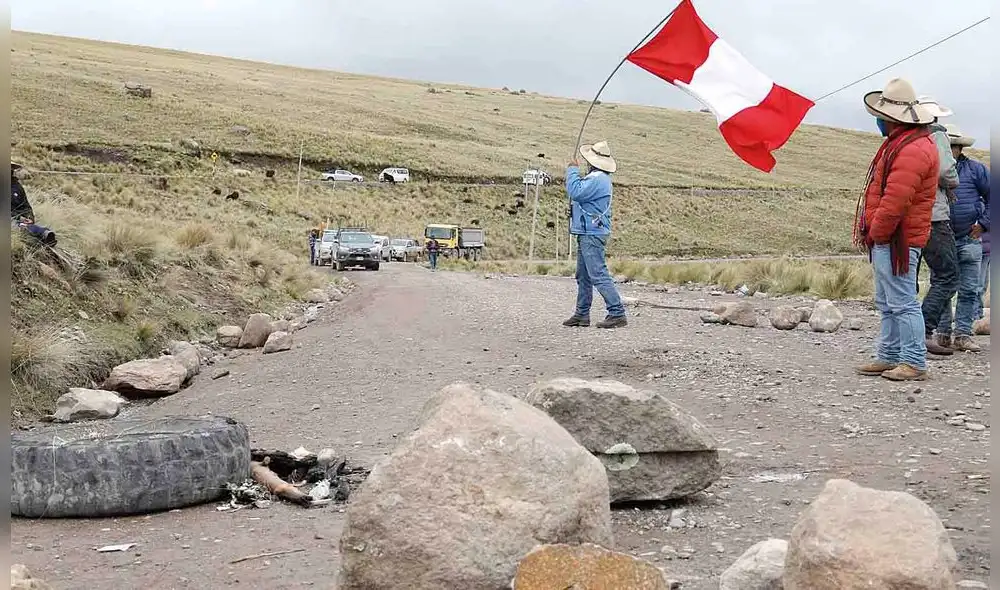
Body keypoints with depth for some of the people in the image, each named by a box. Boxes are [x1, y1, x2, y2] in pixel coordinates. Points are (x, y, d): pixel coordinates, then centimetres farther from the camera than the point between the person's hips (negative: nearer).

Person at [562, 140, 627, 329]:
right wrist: (575, 172, 14)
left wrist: (573, 170, -12)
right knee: (583, 276, 16)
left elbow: (575, 192, -25)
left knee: (598, 275, -13)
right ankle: (582, 315, 22)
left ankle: (617, 313, -14)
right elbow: (581, 193, 21)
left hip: (592, 235, -11)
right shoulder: (599, 178, 17)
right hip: (587, 234, 11)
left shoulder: (597, 179, -18)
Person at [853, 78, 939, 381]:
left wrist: (877, 232, -14)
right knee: (887, 302, 16)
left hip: (897, 240, -11)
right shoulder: (901, 142, 17)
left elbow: (895, 200, -25)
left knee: (902, 302, -6)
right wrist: (875, 233, 14)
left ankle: (914, 363, -1)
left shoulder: (912, 150, -20)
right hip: (887, 239, 11)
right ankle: (889, 356, 24)